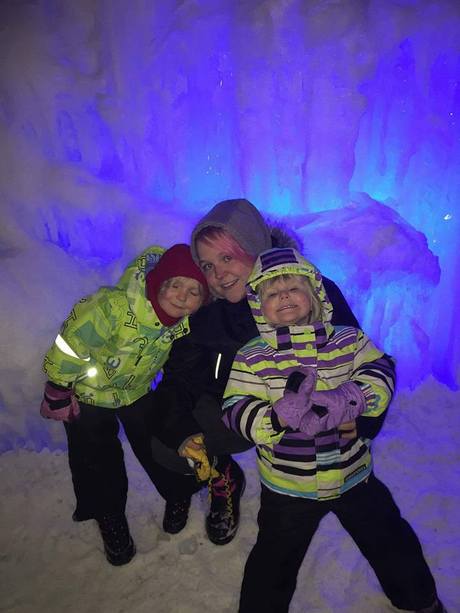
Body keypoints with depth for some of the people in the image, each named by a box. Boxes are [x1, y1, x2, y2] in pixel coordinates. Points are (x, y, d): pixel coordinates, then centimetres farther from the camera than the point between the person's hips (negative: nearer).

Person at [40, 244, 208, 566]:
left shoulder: (186, 321, -22)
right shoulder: (115, 306, -41)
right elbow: (70, 346, -29)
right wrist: (57, 393, -16)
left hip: (136, 391, 4)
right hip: (87, 391, -3)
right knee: (96, 461, 7)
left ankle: (178, 495, 42)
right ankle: (110, 519, 33)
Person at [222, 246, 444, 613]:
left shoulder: (348, 340, -7)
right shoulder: (252, 357, -13)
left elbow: (380, 378, -15)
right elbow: (235, 411, -19)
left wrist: (348, 399, -34)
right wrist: (280, 416, -38)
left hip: (354, 475, 3)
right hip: (288, 486, -2)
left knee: (391, 542, 24)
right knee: (275, 561, 15)